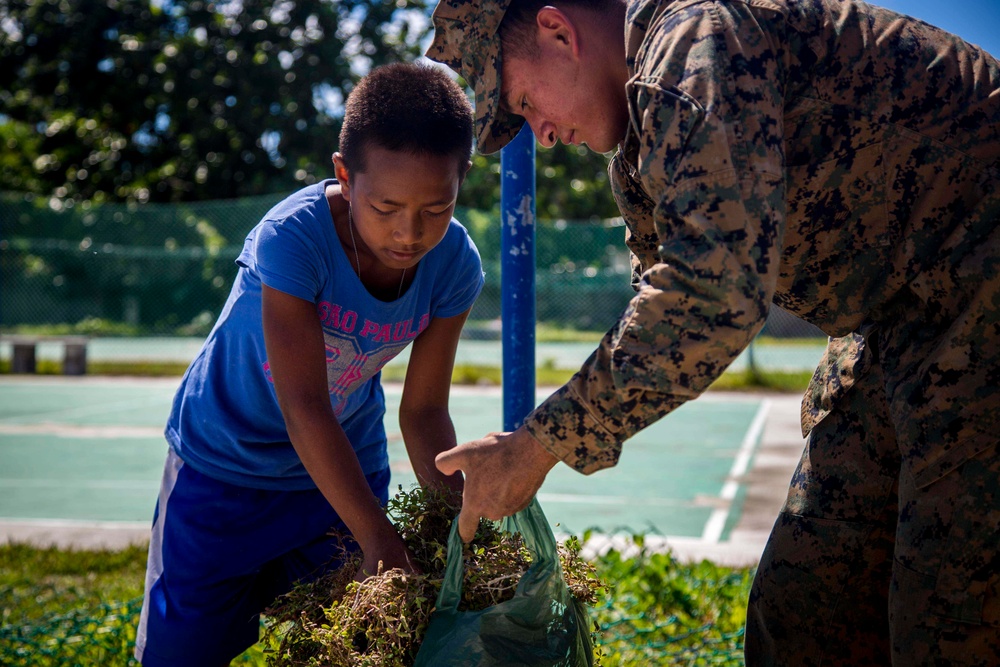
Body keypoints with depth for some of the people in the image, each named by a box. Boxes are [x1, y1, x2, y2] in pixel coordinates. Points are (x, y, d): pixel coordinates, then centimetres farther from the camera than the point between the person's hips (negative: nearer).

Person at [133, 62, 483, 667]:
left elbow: (424, 411, -12)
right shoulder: (292, 238, -32)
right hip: (225, 459, -3)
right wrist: (379, 541, -39)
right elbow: (304, 407, -34)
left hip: (346, 466, 4)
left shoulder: (455, 266, -18)